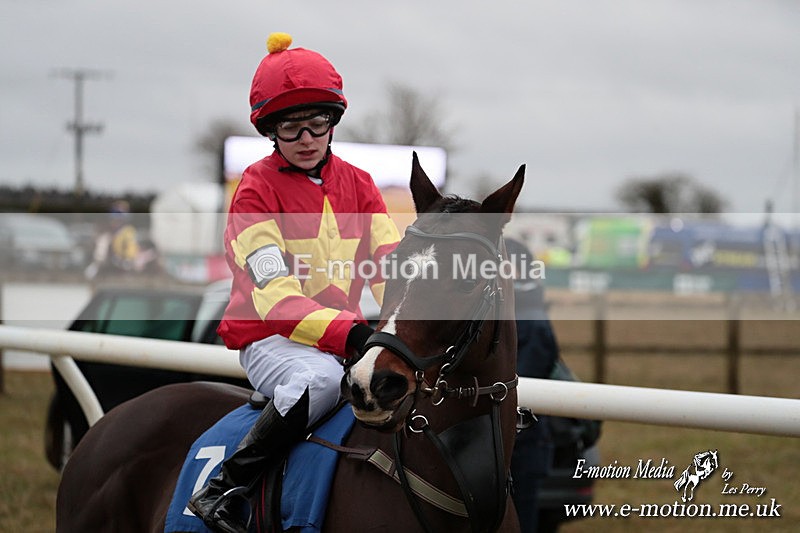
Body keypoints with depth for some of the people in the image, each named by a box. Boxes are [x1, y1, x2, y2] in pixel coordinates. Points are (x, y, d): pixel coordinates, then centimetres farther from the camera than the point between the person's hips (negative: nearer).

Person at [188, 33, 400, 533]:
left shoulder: (357, 183, 11)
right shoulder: (258, 187, -5)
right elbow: (275, 294, -16)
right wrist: (350, 333, -31)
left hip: (343, 336, 5)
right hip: (270, 338, -5)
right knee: (321, 377, -37)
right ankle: (223, 488, -26)